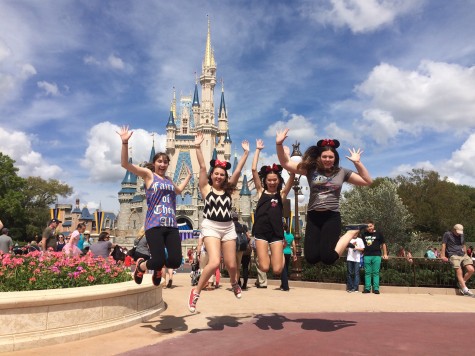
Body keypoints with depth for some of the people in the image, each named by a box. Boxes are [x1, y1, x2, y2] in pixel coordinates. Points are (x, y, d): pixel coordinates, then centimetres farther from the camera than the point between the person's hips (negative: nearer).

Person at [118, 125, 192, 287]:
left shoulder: (169, 180, 20)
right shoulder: (148, 174, 4)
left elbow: (179, 190, 42)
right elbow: (125, 163, -7)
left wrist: (188, 176, 44)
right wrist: (125, 142, -17)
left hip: (171, 226, 5)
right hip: (154, 225, -5)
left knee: (176, 261, -6)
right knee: (158, 260, -13)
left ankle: (158, 268, 30)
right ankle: (141, 266, 24)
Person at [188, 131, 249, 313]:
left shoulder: (228, 189, 7)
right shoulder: (206, 188, 0)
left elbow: (238, 170, 3)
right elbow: (202, 167, -9)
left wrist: (246, 152, 1)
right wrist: (198, 147, -14)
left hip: (228, 227, 4)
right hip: (211, 227, -4)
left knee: (231, 264, 9)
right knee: (214, 262, -20)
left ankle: (234, 283, 45)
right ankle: (196, 291, 2)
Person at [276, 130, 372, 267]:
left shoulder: (342, 172, 5)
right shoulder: (311, 170, 2)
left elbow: (368, 181, 8)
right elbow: (286, 164, -2)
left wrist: (357, 163, -3)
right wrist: (279, 144, -15)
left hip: (332, 217, -1)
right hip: (313, 217, 1)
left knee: (327, 258, -14)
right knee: (311, 258, -9)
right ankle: (325, 240, 24)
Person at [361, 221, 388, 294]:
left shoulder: (378, 234, 2)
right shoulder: (364, 234, 9)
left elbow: (383, 244, 7)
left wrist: (385, 254, 3)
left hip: (376, 256, -2)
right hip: (367, 256, 3)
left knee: (376, 273, 0)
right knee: (367, 273, 4)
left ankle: (376, 288, 4)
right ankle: (367, 288, 7)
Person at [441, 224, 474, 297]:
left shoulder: (461, 235, 22)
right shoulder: (447, 234, 4)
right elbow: (444, 245, -1)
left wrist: (466, 255, 17)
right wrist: (443, 256, -9)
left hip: (463, 255, 6)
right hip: (453, 255, -6)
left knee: (471, 270, -15)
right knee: (459, 272, -20)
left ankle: (461, 284, 3)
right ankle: (466, 290, -24)